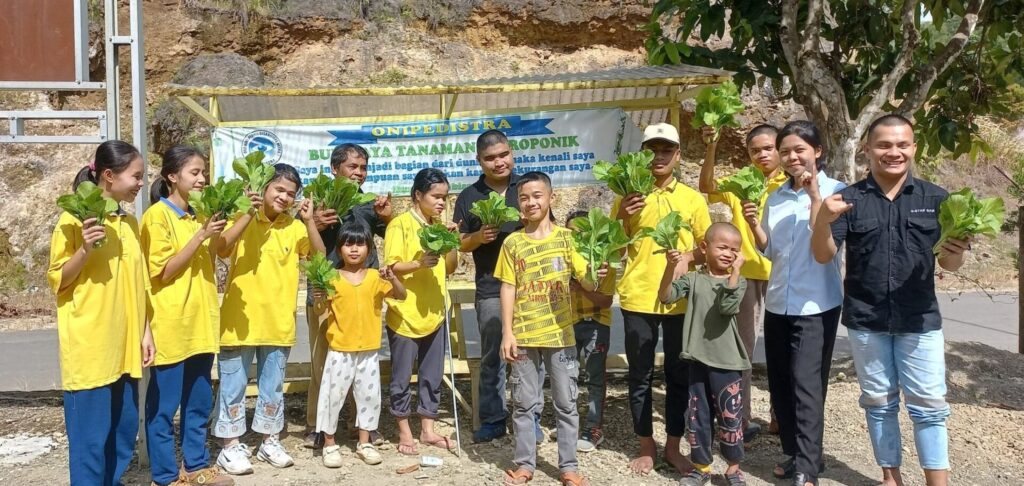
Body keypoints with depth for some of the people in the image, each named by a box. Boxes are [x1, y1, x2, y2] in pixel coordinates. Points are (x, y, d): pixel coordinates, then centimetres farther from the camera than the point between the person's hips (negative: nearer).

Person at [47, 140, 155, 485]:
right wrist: (85, 250, -23)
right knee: (91, 435, 0)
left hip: (124, 346, 7)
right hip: (89, 348, -6)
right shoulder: (75, 219, -9)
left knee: (124, 429, 13)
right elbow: (57, 281, -7)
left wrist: (145, 331, 12)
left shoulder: (130, 222, 11)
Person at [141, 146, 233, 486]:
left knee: (199, 402, 15)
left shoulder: (198, 216, 12)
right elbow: (163, 271, -15)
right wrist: (202, 235, -18)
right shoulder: (157, 214, -9)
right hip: (171, 326, -7)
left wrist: (214, 236, 5)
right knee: (164, 405, 3)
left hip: (200, 323, 7)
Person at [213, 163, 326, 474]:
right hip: (239, 320, -3)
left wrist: (309, 221, -14)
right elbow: (222, 250, -23)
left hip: (278, 322, 4)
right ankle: (230, 446, 19)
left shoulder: (294, 227, 6)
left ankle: (270, 442, 28)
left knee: (273, 387, 15)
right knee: (233, 385, 7)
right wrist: (250, 213, -28)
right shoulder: (243, 219, -6)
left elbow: (320, 256, -4)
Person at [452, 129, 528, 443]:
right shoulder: (469, 197, 5)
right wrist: (478, 237, -11)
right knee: (492, 358, 6)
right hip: (490, 289, 0)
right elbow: (461, 244, 8)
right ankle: (493, 419, 18)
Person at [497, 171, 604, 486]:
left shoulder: (566, 238, 0)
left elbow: (587, 283, -2)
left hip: (560, 334, 0)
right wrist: (507, 333, -4)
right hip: (524, 335, 0)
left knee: (566, 403, 8)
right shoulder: (513, 242, 1)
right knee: (524, 403, 9)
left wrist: (595, 275, -25)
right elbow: (508, 289, 1)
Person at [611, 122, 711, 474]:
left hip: (681, 300, 1)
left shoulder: (693, 199, 6)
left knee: (679, 376, 9)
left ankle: (673, 446, 24)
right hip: (638, 299, -1)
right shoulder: (629, 197, 3)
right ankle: (646, 448, 20)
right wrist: (621, 217, -12)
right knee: (640, 377, 7)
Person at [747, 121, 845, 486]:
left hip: (816, 304, -6)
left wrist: (815, 194, -23)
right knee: (780, 383, 11)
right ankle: (795, 453, 25)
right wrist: (754, 226, -5)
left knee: (806, 384, -8)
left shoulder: (835, 190, -6)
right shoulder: (776, 197, 10)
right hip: (778, 303, 6)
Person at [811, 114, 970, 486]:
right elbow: (824, 255, -7)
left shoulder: (936, 199, 0)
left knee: (928, 404, 5)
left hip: (920, 319, 0)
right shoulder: (850, 199, -2)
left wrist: (954, 255, -22)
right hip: (865, 320, 1)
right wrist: (823, 218, -27)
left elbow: (948, 263, 3)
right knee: (879, 402, 13)